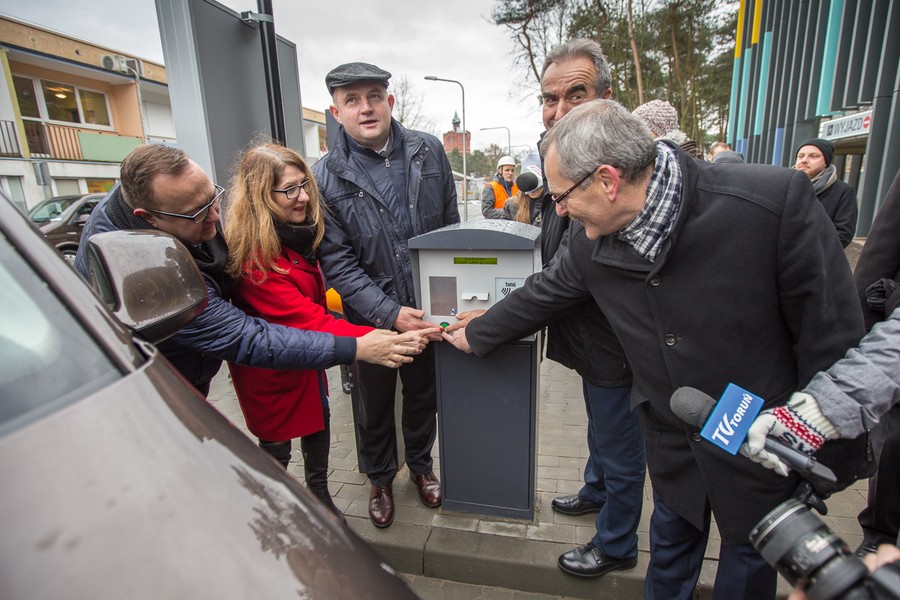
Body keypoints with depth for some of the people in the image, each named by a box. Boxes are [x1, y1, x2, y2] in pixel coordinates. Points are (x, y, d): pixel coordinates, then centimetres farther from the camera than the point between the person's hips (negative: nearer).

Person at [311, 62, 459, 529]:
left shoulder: (428, 151, -3)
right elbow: (338, 263, -13)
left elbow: (450, 225, 4)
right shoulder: (326, 177, -11)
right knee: (374, 403, 18)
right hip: (370, 316, -2)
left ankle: (421, 465, 48)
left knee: (423, 394, 21)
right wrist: (390, 313, -21)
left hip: (428, 307, 2)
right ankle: (380, 479, 45)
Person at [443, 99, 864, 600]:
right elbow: (542, 294, 3)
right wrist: (476, 334, 15)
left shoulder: (775, 201, -28)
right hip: (673, 442, 3)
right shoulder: (590, 237, -14)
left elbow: (832, 329, -19)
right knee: (671, 540, 26)